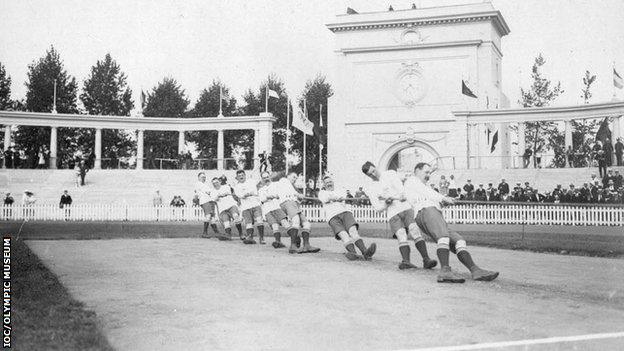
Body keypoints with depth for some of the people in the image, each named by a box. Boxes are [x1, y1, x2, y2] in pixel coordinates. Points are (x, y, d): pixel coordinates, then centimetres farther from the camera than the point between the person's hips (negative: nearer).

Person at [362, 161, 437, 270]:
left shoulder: (390, 173, 15)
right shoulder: (370, 190, 16)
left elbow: (399, 186, -1)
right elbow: (378, 208, 6)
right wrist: (387, 203, -14)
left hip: (406, 208, 0)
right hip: (393, 215, 0)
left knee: (414, 231, -25)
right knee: (401, 236, -26)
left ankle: (426, 260, -34)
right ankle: (406, 261, -46)